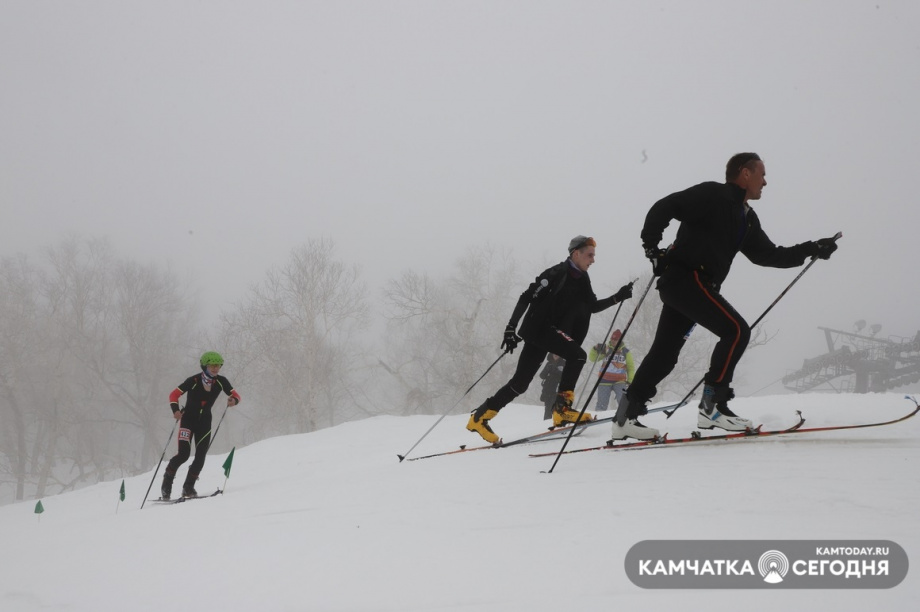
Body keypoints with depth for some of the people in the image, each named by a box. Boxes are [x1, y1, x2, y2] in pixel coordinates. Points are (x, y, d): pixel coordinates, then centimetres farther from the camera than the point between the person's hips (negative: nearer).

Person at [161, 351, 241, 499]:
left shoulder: (221, 381, -6)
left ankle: (188, 487, 7)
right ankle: (168, 477, 10)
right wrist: (176, 410, -30)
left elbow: (235, 395, 1)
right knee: (184, 454, -15)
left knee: (201, 456, -6)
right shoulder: (194, 380, -16)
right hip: (188, 419, -4)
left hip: (205, 422, 4)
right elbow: (174, 395, -13)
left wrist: (233, 400, -23)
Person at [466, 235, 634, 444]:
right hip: (538, 330, -8)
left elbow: (593, 307, 22)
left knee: (520, 383, 3)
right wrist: (511, 328, -19)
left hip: (556, 334, 8)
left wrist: (618, 297, 9)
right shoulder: (556, 274, -13)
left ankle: (480, 416, 8)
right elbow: (526, 298, -14)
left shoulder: (582, 279, 12)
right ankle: (562, 406, -20)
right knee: (578, 355, -25)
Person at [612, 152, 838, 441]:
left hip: (679, 283, 9)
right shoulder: (713, 195, -7)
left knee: (664, 354, 10)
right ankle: (712, 405, -13)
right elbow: (664, 208, -13)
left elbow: (768, 254, 22)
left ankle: (626, 416, 14)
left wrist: (812, 249, 16)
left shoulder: (746, 218, 20)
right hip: (685, 277, -9)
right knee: (736, 330, -14)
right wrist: (652, 246, -19)